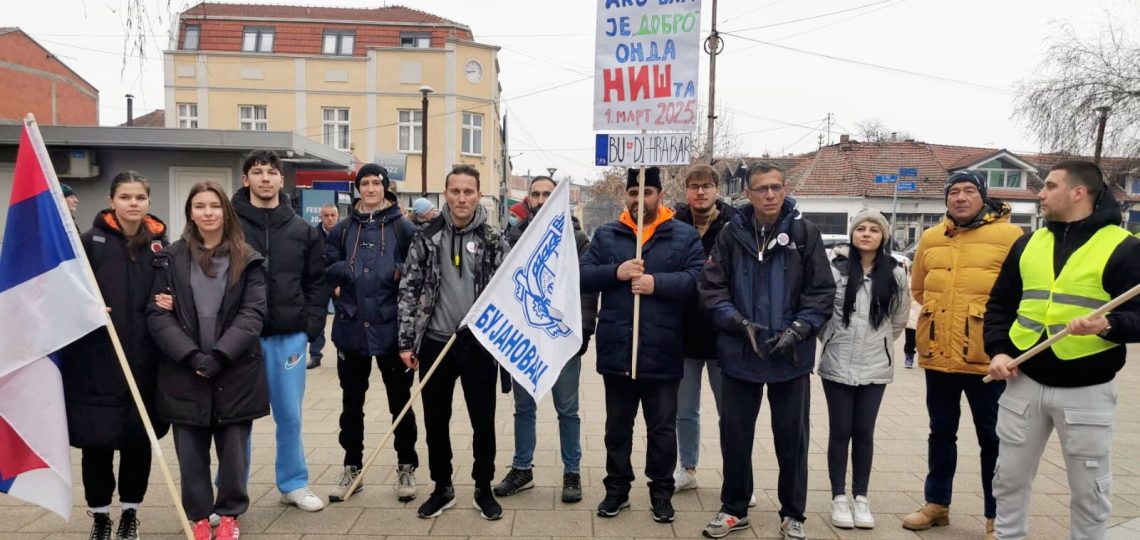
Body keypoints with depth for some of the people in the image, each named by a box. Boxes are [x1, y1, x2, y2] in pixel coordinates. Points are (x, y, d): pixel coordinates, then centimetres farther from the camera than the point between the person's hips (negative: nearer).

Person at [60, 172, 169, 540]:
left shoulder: (159, 244, 7)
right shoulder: (91, 241, -2)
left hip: (144, 362, 2)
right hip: (95, 360, -2)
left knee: (138, 439, 9)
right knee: (97, 442, 5)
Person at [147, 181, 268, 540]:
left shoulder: (247, 260, 3)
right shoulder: (171, 259, 4)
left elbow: (253, 314, -5)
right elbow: (157, 314, -2)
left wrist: (219, 357, -17)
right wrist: (192, 356, -15)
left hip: (235, 373, 0)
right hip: (184, 373, 1)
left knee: (233, 449, 7)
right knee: (191, 452, 8)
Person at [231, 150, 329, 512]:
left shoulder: (302, 231, 6)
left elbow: (316, 283, 9)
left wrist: (311, 327, 1)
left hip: (289, 337, 2)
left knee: (290, 415, 11)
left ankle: (294, 484, 27)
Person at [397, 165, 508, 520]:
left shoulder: (494, 240, -1)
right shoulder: (426, 237, 0)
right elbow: (409, 290, 1)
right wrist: (406, 341, -3)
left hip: (480, 344, -1)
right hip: (435, 343, 1)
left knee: (483, 420, 8)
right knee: (436, 420, 11)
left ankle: (484, 489, 26)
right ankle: (442, 487, 28)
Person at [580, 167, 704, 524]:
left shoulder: (685, 236, 2)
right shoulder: (606, 235, 8)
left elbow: (697, 279, -9)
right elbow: (582, 277, 1)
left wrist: (657, 282, -21)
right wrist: (615, 272, -16)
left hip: (662, 353, -2)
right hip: (616, 351, 2)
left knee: (662, 429, 10)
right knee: (617, 426, 15)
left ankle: (661, 492, 26)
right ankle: (617, 489, 30)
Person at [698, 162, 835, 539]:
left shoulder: (805, 232, -3)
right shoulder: (732, 233, -1)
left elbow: (822, 292, -3)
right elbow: (711, 288, -2)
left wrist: (798, 330, -14)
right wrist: (739, 323, -14)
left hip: (791, 355, -1)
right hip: (739, 353, 1)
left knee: (791, 437, 10)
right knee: (735, 435, 11)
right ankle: (734, 509, 30)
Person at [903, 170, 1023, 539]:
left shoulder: (1009, 235, -6)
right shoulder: (930, 238, 8)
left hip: (987, 356, -4)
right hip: (937, 354, 4)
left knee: (992, 437, 7)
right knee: (941, 432, 16)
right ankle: (937, 503, 31)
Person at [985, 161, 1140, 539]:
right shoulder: (1028, 243, 9)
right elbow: (1000, 303, 13)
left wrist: (1108, 325, -31)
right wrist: (998, 350, 0)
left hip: (1087, 391, -4)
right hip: (1023, 382, 4)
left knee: (1089, 491, 10)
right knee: (1010, 478, 14)